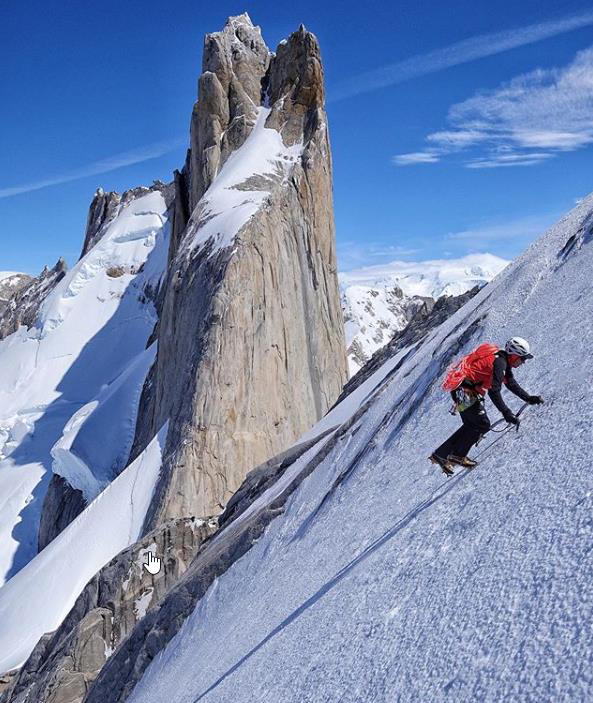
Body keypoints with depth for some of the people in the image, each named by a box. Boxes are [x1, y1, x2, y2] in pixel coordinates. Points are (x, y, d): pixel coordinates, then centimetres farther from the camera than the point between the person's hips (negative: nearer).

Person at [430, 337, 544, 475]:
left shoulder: (504, 362, 14)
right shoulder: (499, 362, -17)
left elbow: (512, 384, 23)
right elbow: (494, 391, -23)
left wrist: (529, 398, 16)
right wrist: (506, 413, -24)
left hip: (461, 390, 10)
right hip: (464, 391, -10)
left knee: (471, 425, 16)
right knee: (482, 424, -4)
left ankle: (440, 454, 17)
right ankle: (457, 455, 4)